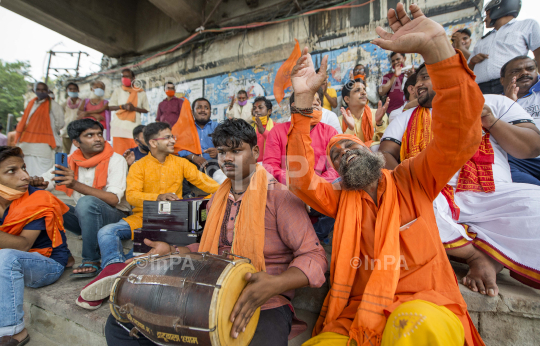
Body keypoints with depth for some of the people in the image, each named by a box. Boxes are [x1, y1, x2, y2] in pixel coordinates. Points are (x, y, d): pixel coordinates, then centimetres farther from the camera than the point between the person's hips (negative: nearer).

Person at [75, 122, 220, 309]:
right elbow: (131, 195, -10)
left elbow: (202, 181, 3)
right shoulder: (138, 166, 5)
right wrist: (158, 197, -29)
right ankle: (114, 267, -40)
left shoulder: (180, 163, 9)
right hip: (142, 217, 1)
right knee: (106, 231, -20)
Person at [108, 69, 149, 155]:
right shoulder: (118, 91, 15)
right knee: (119, 152, -6)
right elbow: (110, 107, 11)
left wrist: (134, 108, -8)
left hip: (134, 127, 0)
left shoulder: (141, 93, 13)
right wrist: (122, 106, -7)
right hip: (119, 126, 1)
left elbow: (146, 109, 11)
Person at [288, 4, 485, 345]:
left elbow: (459, 138, -11)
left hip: (425, 308, -1)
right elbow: (301, 179, -5)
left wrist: (436, 47, -19)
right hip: (355, 316, 2)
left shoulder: (412, 180, 5)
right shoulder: (340, 199, 10)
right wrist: (304, 100, -10)